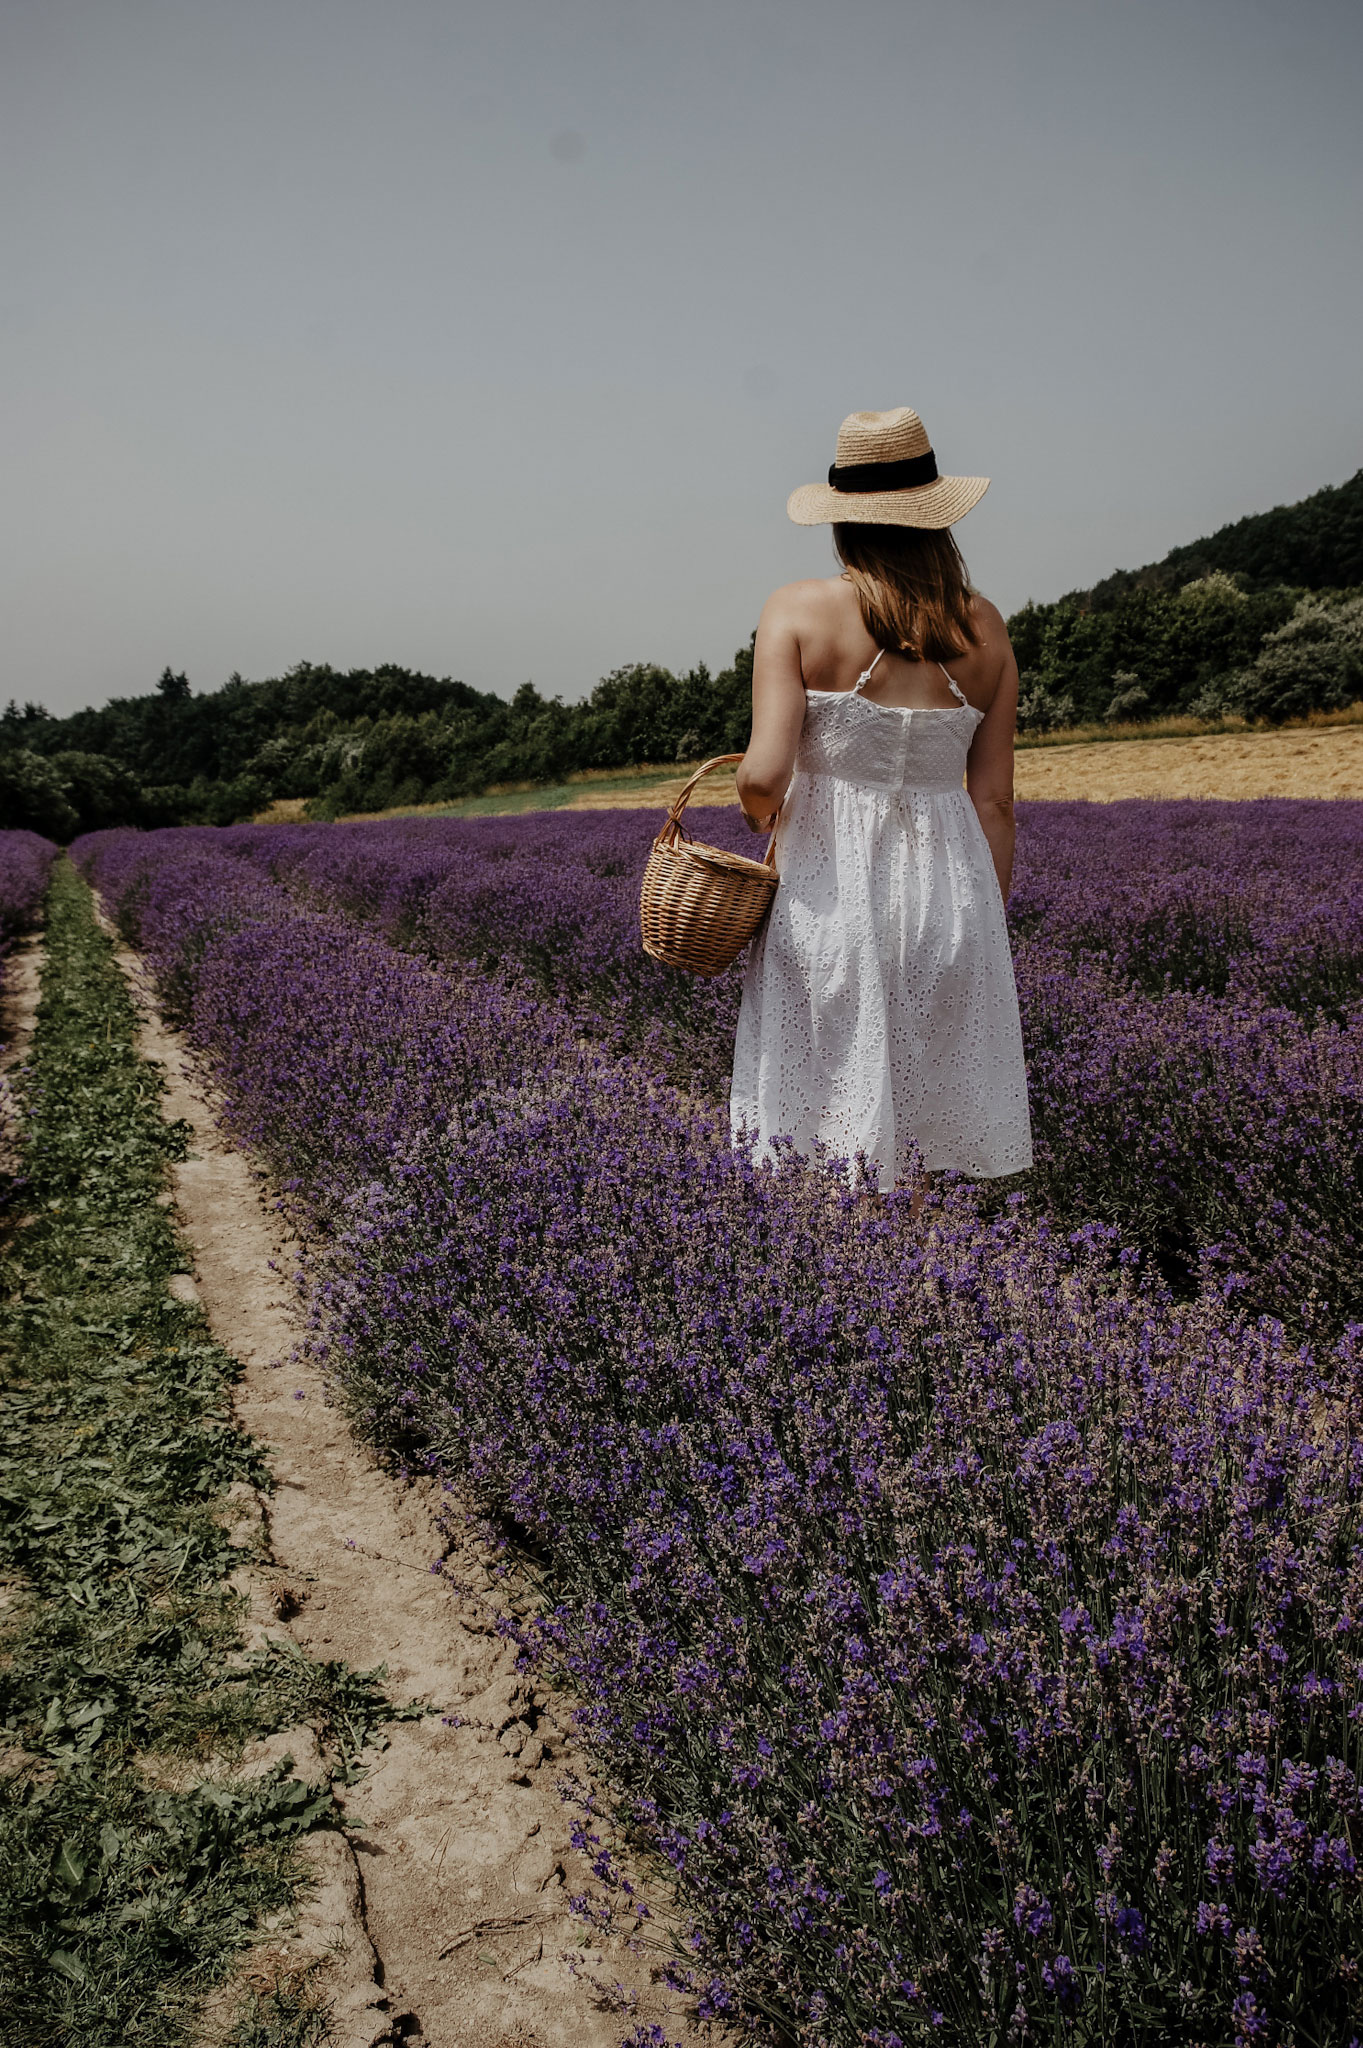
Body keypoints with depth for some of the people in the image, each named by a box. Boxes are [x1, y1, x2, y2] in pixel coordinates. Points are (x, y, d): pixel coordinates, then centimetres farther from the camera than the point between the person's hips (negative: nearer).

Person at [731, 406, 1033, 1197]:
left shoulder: (797, 612, -7)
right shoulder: (983, 628, 4)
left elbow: (765, 775, -16)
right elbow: (994, 804, 4)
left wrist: (758, 808, 7)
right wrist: (989, 931, 14)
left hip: (828, 892, -3)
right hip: (944, 895, 3)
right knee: (912, 1138, 13)